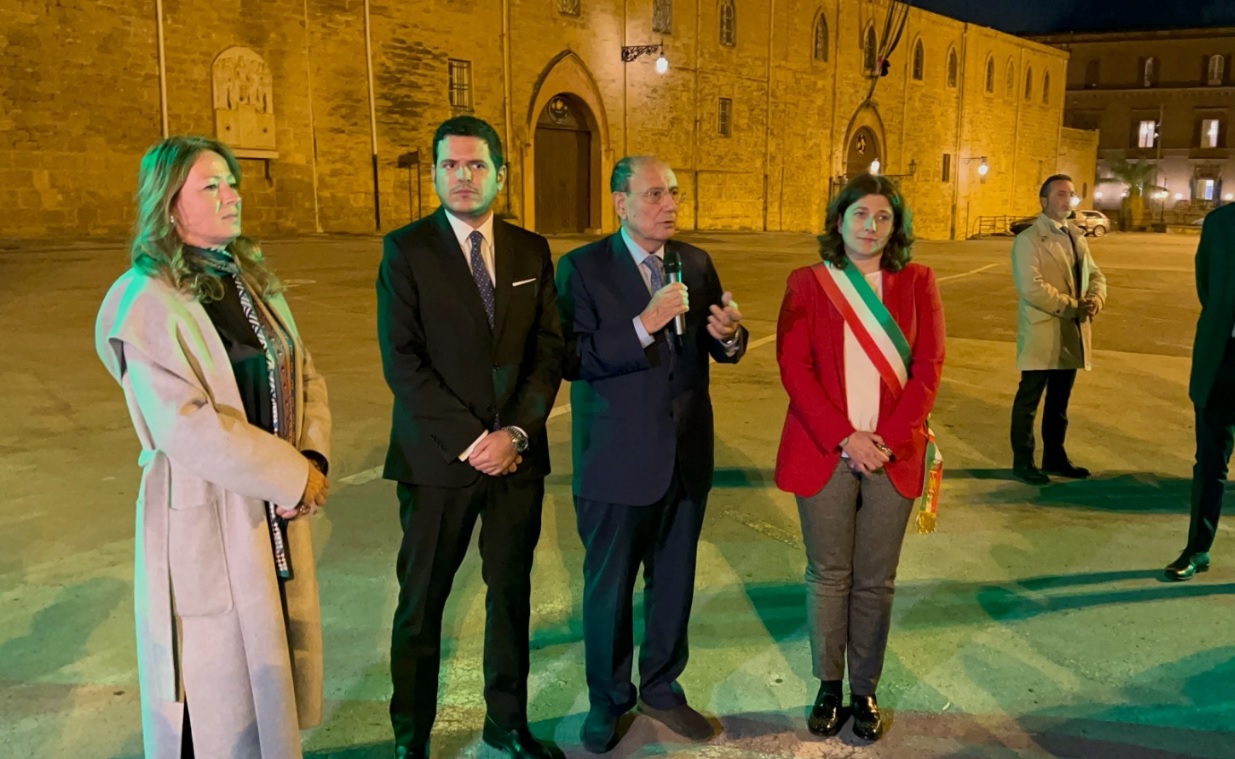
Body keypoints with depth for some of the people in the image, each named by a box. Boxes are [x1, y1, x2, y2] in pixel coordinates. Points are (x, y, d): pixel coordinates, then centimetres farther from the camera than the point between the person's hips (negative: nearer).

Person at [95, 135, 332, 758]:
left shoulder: (252, 280, 9)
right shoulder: (148, 301, -14)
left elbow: (303, 375, 9)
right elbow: (187, 426, -22)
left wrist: (314, 459, -8)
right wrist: (293, 476, -17)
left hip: (276, 513, 7)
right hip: (206, 520, -6)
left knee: (271, 662, 18)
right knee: (216, 689, 8)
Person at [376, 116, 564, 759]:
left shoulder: (531, 250, 7)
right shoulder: (406, 249, -3)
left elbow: (548, 350, 4)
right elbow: (401, 361, -11)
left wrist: (517, 431, -9)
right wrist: (469, 439, -14)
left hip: (516, 453, 3)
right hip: (436, 458, -3)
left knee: (511, 591, 13)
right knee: (422, 600, 8)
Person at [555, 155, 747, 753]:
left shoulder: (696, 264, 5)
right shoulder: (583, 267, -10)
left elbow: (720, 348, 6)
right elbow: (571, 359, -20)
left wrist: (729, 335, -17)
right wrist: (642, 327, -29)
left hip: (687, 457, 5)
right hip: (616, 460, -4)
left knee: (674, 583, 18)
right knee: (609, 589, 12)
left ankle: (661, 689, 40)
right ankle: (607, 702, 34)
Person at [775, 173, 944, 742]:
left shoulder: (916, 283, 6)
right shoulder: (807, 283, 2)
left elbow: (928, 368, 0)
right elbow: (793, 367, -5)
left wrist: (888, 440, -12)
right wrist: (845, 438, -14)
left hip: (893, 454, 1)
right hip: (824, 452, -1)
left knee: (876, 581, 8)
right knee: (828, 577, 8)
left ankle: (865, 691, 24)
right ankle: (828, 686, 24)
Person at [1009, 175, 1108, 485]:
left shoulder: (1076, 236, 14)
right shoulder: (1028, 239, -11)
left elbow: (1094, 275, 12)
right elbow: (1032, 288, -21)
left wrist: (1095, 300, -10)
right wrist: (1072, 307, -18)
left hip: (1072, 333, 7)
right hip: (1042, 334, -7)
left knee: (1060, 401, 16)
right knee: (1028, 400, 2)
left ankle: (1055, 457, 28)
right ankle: (1023, 462, 11)